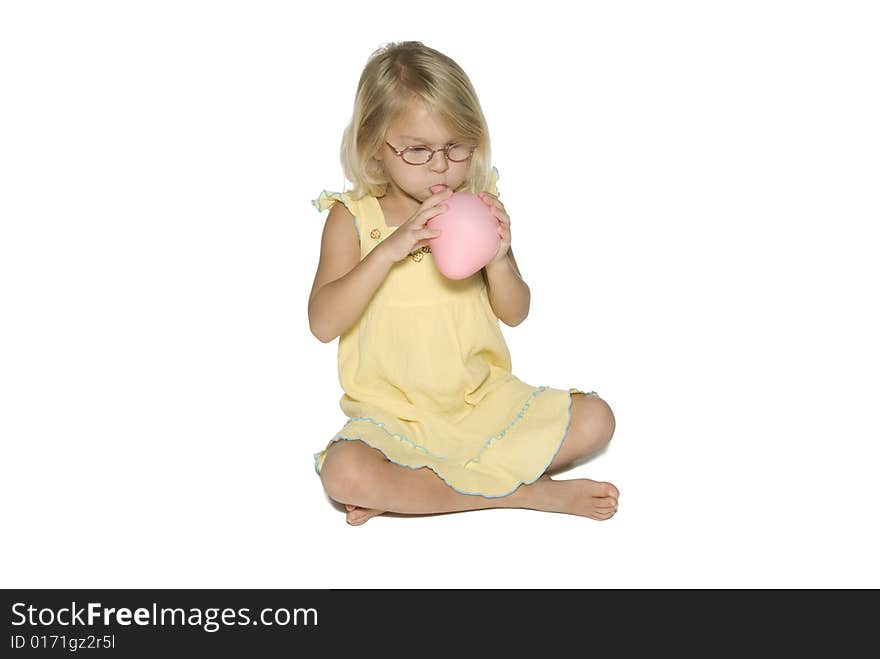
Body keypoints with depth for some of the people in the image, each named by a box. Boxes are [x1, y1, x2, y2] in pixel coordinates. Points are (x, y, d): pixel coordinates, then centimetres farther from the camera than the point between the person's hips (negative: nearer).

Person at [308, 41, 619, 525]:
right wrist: (389, 249, -27)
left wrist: (498, 260, -17)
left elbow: (515, 314, 4)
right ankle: (526, 492, -19)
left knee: (594, 418, -12)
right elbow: (323, 323, -17)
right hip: (394, 413, -3)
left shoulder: (479, 208, 0)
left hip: (483, 399, 3)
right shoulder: (353, 218, -6)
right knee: (343, 473, -32)